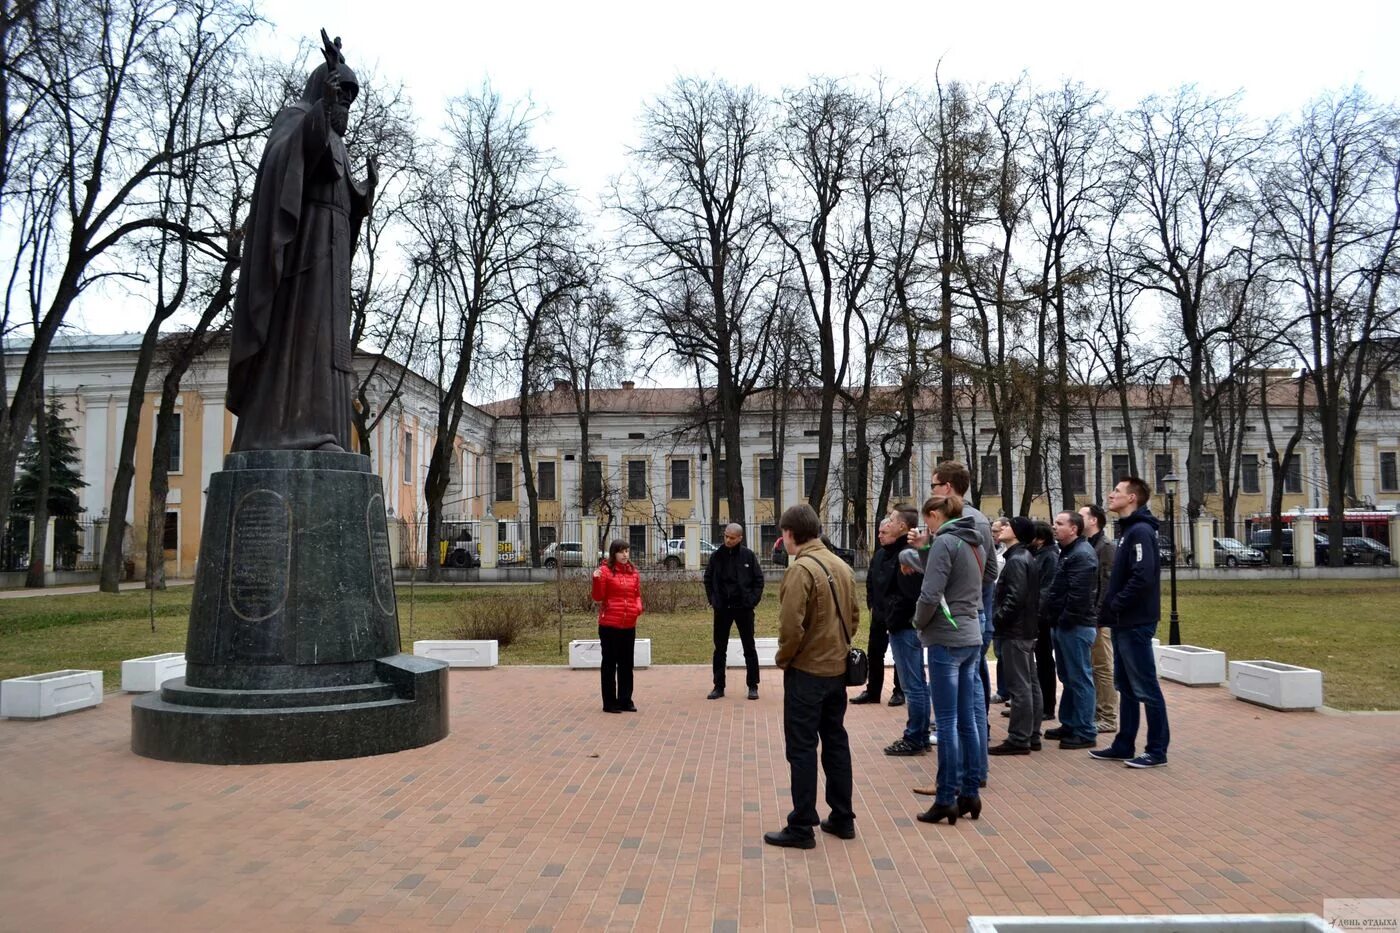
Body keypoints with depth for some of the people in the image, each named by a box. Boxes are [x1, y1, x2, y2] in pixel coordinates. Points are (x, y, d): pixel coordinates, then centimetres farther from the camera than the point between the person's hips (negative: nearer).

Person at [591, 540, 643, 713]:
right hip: (609, 624, -5)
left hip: (629, 625, 5)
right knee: (609, 663, 5)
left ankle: (625, 700, 21)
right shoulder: (605, 570, -5)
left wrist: (638, 607, -2)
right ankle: (609, 702, 12)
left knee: (626, 663, 11)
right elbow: (598, 598, -7)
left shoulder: (633, 572, 9)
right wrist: (597, 579, -22)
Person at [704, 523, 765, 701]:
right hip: (722, 608, 2)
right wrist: (712, 599, 2)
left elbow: (758, 579, 0)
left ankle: (753, 686, 15)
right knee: (720, 649, 8)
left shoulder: (748, 555, -5)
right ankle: (719, 686, 17)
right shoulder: (717, 555, 0)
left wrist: (753, 600, -8)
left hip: (743, 607, -2)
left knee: (749, 648, 6)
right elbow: (708, 579, 10)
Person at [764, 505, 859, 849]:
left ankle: (801, 828, 6)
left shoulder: (800, 568, -18)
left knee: (802, 749, 0)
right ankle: (842, 818, 24)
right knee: (836, 742, 16)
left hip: (807, 671, -8)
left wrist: (783, 658, -7)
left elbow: (791, 626, -22)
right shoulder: (842, 566, 6)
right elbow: (853, 617, 11)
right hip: (837, 668, 8)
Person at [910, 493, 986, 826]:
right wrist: (922, 552, 9)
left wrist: (919, 623, -2)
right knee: (967, 720, 12)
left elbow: (931, 595, -20)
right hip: (971, 637, 8)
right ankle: (970, 793, 18)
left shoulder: (944, 542, -13)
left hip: (946, 639, -8)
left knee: (947, 722, -3)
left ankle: (946, 799, 3)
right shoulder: (974, 543, 14)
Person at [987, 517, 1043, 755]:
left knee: (1019, 686, -7)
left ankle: (1018, 740, -3)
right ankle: (1032, 736, 19)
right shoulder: (1025, 558, 16)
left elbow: (1015, 598, -23)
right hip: (1027, 629, 11)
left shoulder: (1016, 560, -15)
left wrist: (996, 619, -14)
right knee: (1030, 684, 12)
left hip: (1015, 631, -10)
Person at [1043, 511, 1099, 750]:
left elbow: (1079, 594, -24)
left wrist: (1065, 620, -18)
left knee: (1080, 678, -4)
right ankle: (1069, 725, 27)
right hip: (1065, 625, 11)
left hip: (1076, 626, -10)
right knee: (1068, 677, 17)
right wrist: (1057, 620, 15)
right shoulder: (1068, 552, 17)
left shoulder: (1082, 555, -16)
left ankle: (1085, 733, 2)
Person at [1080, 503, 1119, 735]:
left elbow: (1106, 585, -17)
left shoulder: (1105, 547, -11)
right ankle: (1097, 712, 21)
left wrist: (1097, 616, -21)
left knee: (1104, 668, -2)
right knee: (1093, 667, 13)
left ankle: (1108, 718, 5)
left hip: (1099, 619, -9)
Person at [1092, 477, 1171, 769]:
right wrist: (1111, 605, 8)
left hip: (1136, 623, -10)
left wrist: (1117, 604, -16)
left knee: (1146, 688, -2)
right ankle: (1124, 745, 23)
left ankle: (1157, 750, 7)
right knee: (1126, 687, 15)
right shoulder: (1128, 530, 15)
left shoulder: (1140, 531, -15)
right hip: (1123, 623, 10)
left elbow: (1143, 577, -26)